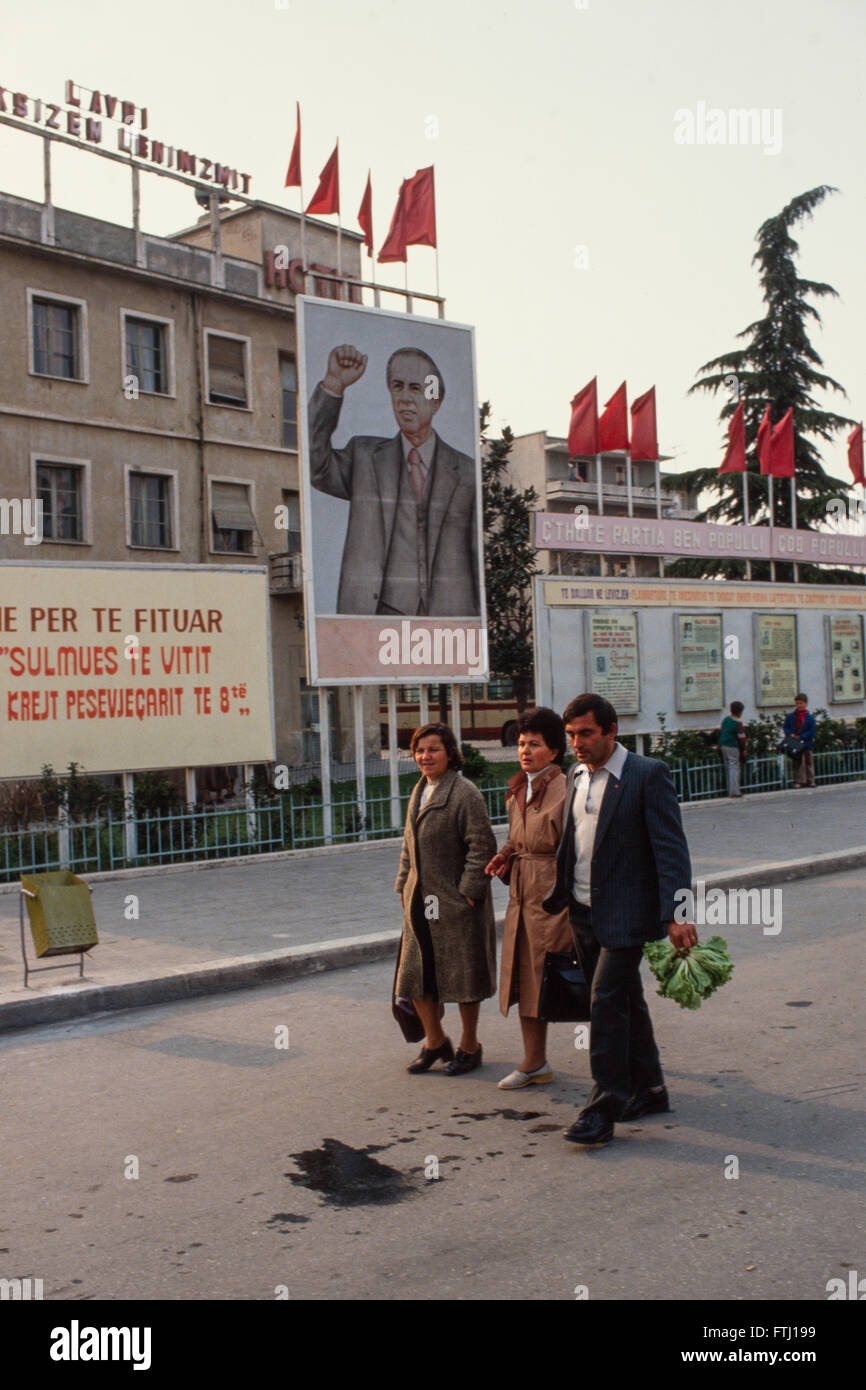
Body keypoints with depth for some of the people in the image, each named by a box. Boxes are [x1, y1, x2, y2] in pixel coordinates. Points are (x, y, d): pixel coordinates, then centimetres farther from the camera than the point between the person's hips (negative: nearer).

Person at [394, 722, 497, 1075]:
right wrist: (404, 885, 14)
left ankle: (469, 1047, 20)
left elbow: (482, 846, -16)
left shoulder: (464, 794, -13)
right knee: (415, 975, 9)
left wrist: (469, 892, -19)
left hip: (456, 902, -8)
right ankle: (435, 1041, 27)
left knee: (462, 976, 4)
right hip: (421, 903, 8)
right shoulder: (419, 792, 13)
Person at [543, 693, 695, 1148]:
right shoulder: (575, 776, 10)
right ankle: (647, 1090, 28)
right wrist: (556, 897, 15)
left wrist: (675, 913, -22)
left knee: (607, 1001, -11)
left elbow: (670, 848, -15)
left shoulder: (648, 774, -11)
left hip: (625, 914, -7)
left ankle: (603, 1109, -4)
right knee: (623, 1002, 15)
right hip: (583, 914, 7)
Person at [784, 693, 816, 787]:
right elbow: (786, 728, 10)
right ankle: (798, 781, 7)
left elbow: (812, 731, -6)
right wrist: (790, 734, -10)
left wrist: (801, 737, -16)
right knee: (797, 763, 4)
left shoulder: (810, 718, -2)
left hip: (807, 743, -1)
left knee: (809, 762, 2)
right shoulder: (790, 717, 5)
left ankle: (810, 781, 8)